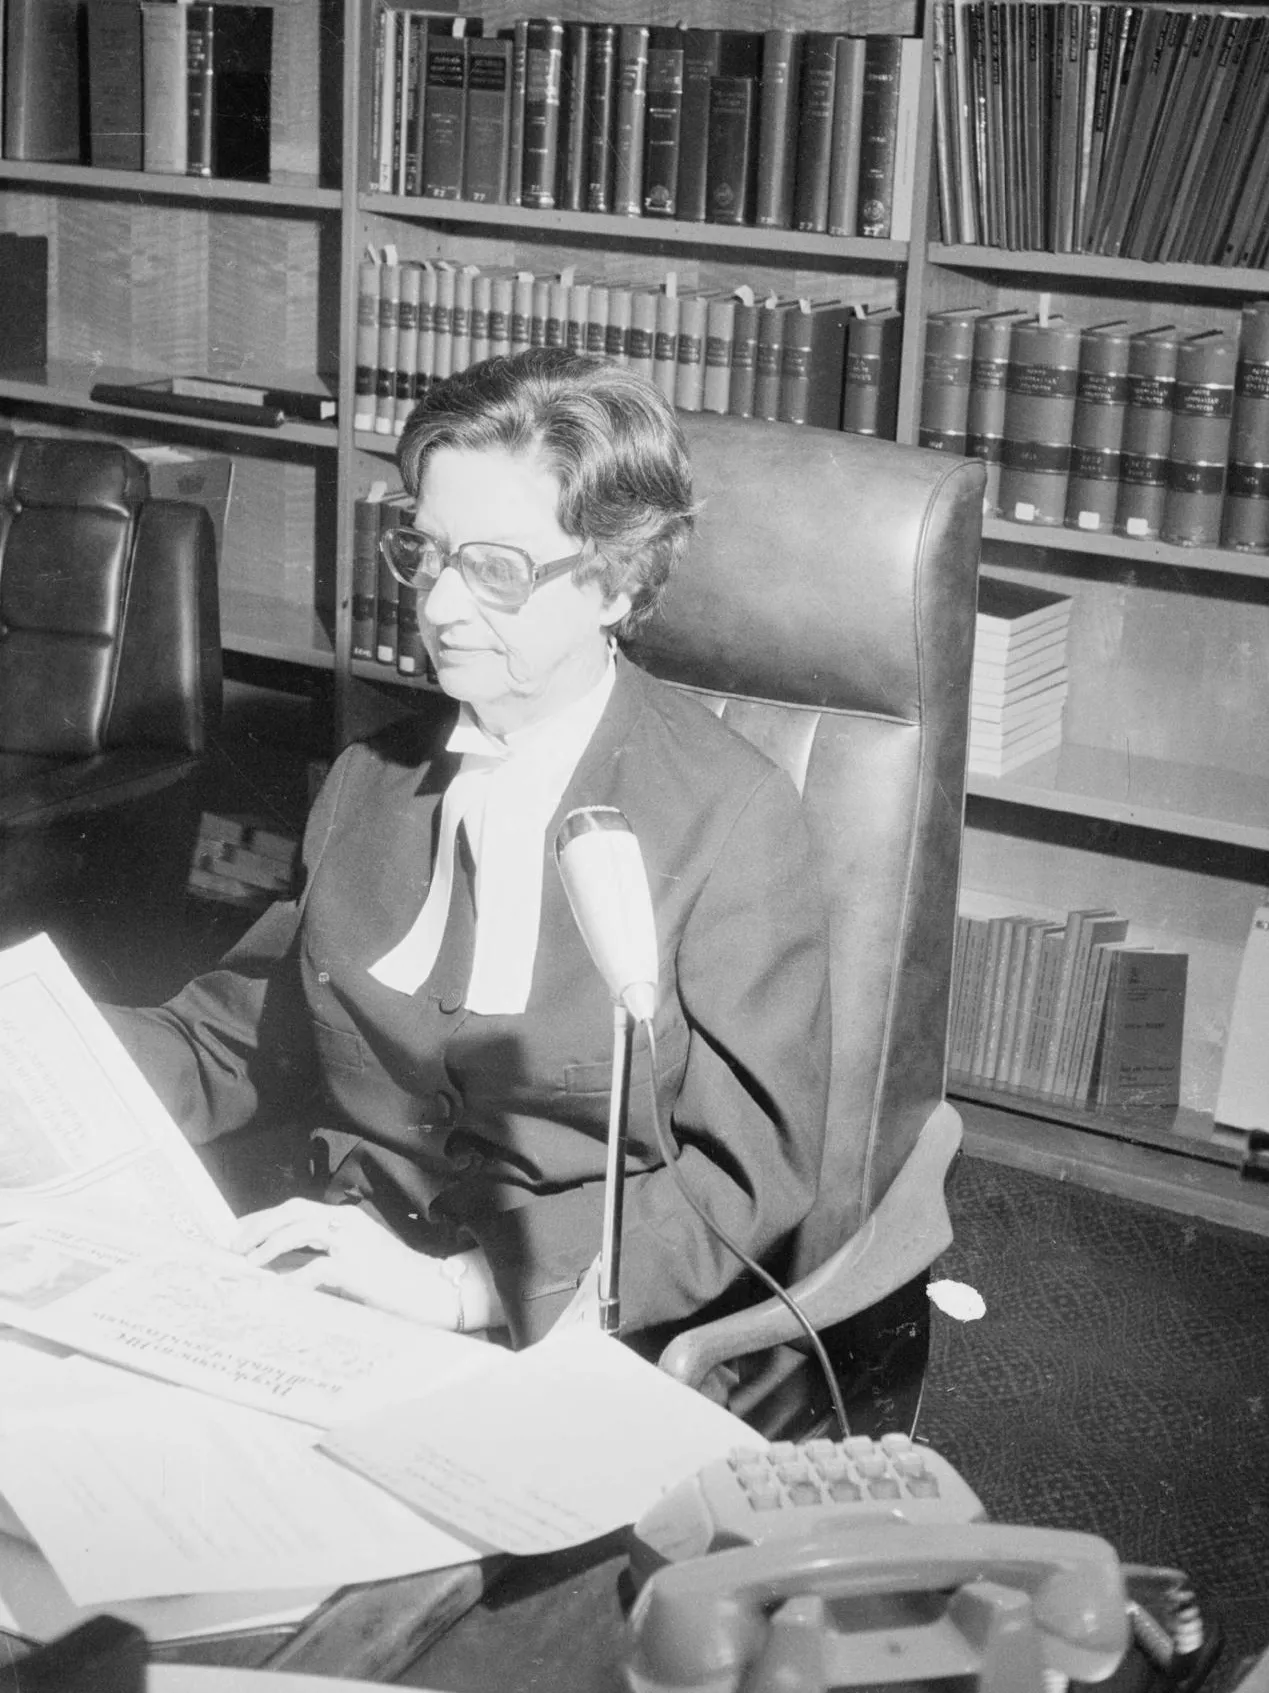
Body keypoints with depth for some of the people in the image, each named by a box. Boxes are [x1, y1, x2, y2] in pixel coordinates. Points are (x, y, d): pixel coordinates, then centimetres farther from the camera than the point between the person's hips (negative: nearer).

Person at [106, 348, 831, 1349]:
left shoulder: (732, 819, -8)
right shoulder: (370, 782, 11)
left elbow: (747, 1177, -11)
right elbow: (239, 1041, 15)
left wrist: (465, 1283, -22)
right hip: (341, 1295, 6)